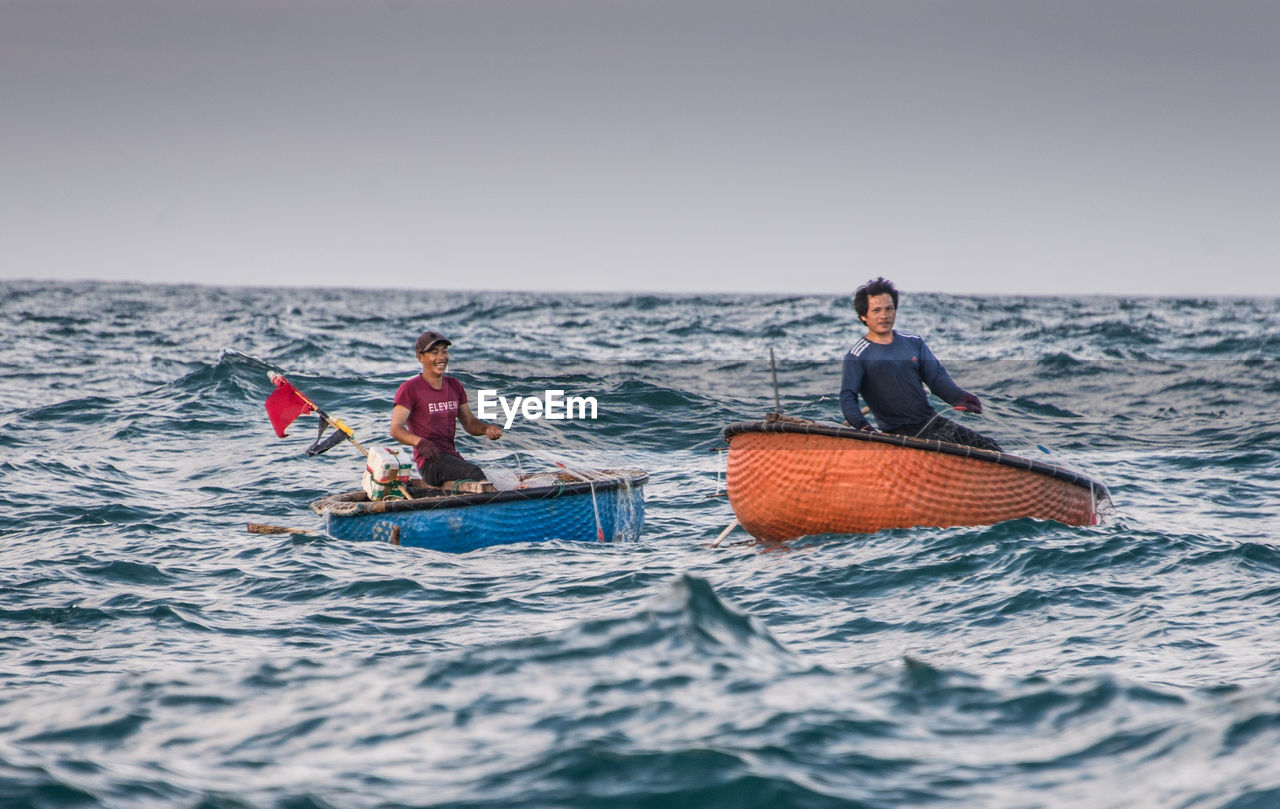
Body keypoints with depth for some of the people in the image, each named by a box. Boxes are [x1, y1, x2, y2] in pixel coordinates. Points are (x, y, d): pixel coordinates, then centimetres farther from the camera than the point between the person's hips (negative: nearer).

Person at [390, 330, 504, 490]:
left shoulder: (455, 386, 19)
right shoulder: (410, 389, -2)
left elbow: (469, 423, 21)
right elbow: (395, 429, -12)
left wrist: (487, 429, -3)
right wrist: (420, 442, -32)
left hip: (453, 457, 8)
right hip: (429, 461, -8)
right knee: (475, 474, -33)